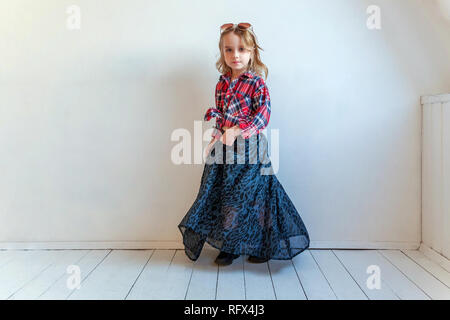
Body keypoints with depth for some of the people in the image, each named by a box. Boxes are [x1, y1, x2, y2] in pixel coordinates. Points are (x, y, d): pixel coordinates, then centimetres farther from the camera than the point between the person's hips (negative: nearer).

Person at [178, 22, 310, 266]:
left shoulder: (257, 83, -5)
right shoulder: (222, 84, 13)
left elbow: (263, 116, -14)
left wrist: (236, 131, -23)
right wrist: (215, 139, 7)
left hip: (249, 148, -5)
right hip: (223, 149, 6)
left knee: (251, 194, -1)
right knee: (223, 193, 6)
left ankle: (261, 246, 18)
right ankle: (229, 246, 20)